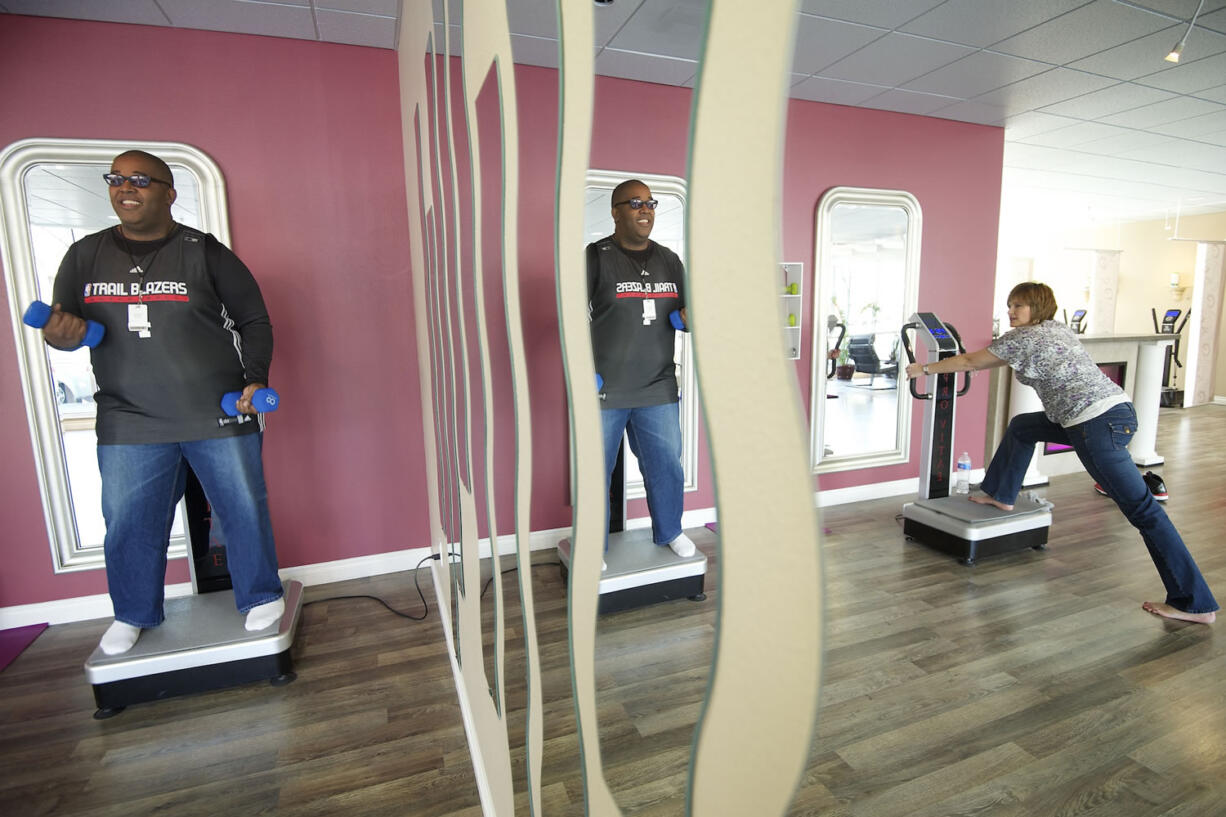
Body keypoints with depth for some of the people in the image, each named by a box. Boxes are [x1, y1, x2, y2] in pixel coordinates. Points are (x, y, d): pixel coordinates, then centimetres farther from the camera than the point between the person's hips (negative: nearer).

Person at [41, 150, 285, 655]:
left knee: (243, 509, 4)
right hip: (128, 422, 3)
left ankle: (260, 597, 23)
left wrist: (255, 379, -10)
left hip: (220, 415, -3)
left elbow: (255, 320, 2)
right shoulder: (85, 256, 10)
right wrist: (58, 334, -10)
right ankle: (133, 614, 32)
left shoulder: (205, 252, -1)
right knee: (128, 523, 9)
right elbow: (61, 325, 15)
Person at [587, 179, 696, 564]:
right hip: (604, 391, -4)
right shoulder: (596, 257, -4)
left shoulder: (669, 260, 11)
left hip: (658, 388, 4)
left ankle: (669, 531, 36)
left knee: (666, 464, 12)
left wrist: (689, 316, -5)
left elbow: (683, 311, 20)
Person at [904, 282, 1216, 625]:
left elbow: (969, 362, 6)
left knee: (1142, 509, -7)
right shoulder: (1057, 329, 20)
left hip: (1098, 422, -10)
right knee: (1021, 427, 23)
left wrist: (925, 369, 16)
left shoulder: (1021, 337, -2)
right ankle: (1001, 496, 34)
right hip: (1118, 408, 10)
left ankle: (1196, 604, -1)